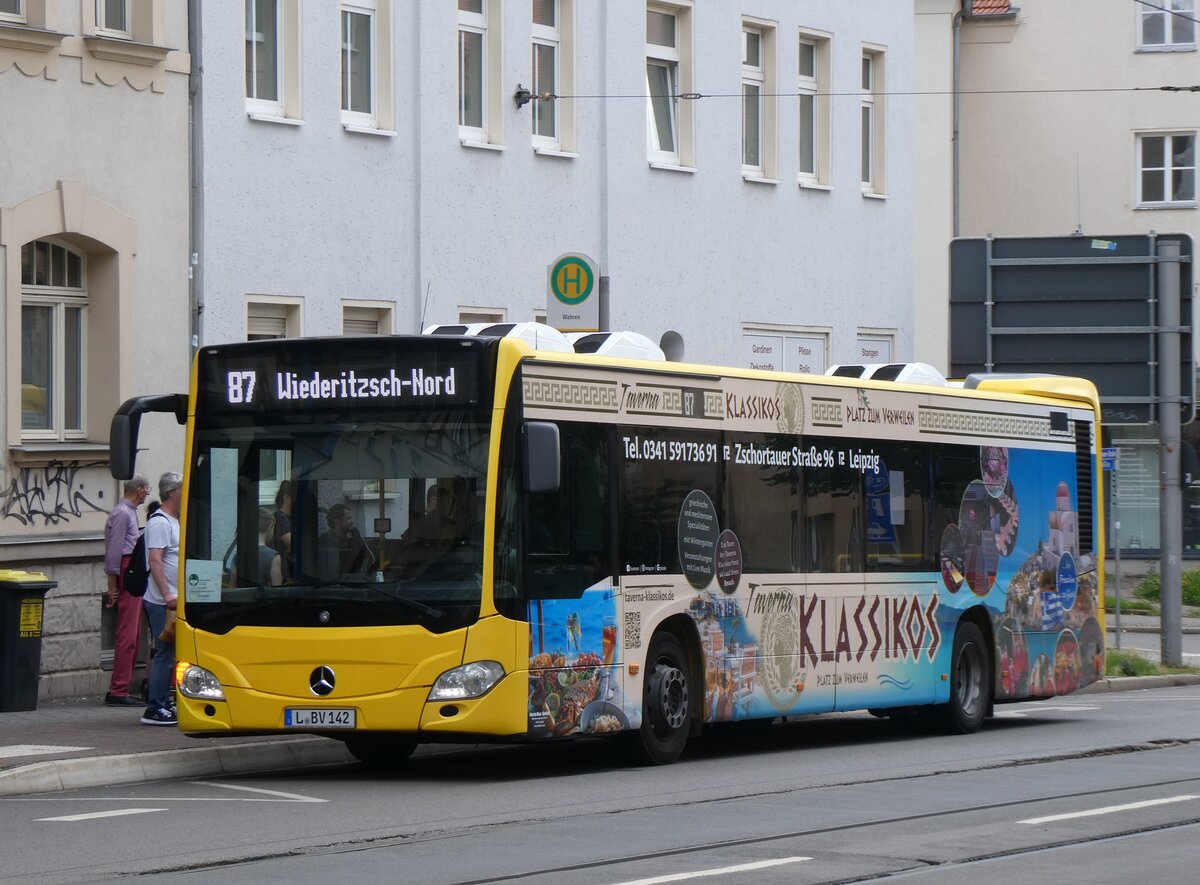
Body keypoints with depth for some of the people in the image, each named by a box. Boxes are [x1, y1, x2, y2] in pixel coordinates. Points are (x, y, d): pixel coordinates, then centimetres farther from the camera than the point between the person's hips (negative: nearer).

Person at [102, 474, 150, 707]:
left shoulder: (129, 512, 20)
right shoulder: (122, 514, -11)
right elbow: (114, 551, -14)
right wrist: (113, 585, -15)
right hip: (127, 575, -11)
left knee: (132, 635, 11)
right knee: (127, 635, -12)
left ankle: (119, 689, 14)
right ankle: (118, 691, -13)